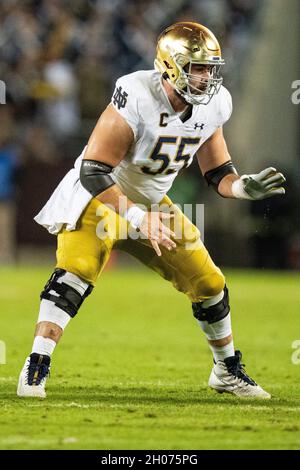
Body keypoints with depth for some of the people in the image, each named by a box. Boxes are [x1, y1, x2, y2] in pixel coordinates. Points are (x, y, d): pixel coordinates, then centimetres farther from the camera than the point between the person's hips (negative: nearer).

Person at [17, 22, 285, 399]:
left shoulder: (212, 107, -9)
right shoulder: (136, 100, -31)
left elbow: (219, 175, 1)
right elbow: (93, 173, -31)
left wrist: (246, 187, -21)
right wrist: (138, 219, -38)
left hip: (151, 204, 7)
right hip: (100, 198, -6)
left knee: (209, 284, 7)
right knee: (75, 272, -30)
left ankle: (227, 371, 28)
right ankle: (35, 370, -27)